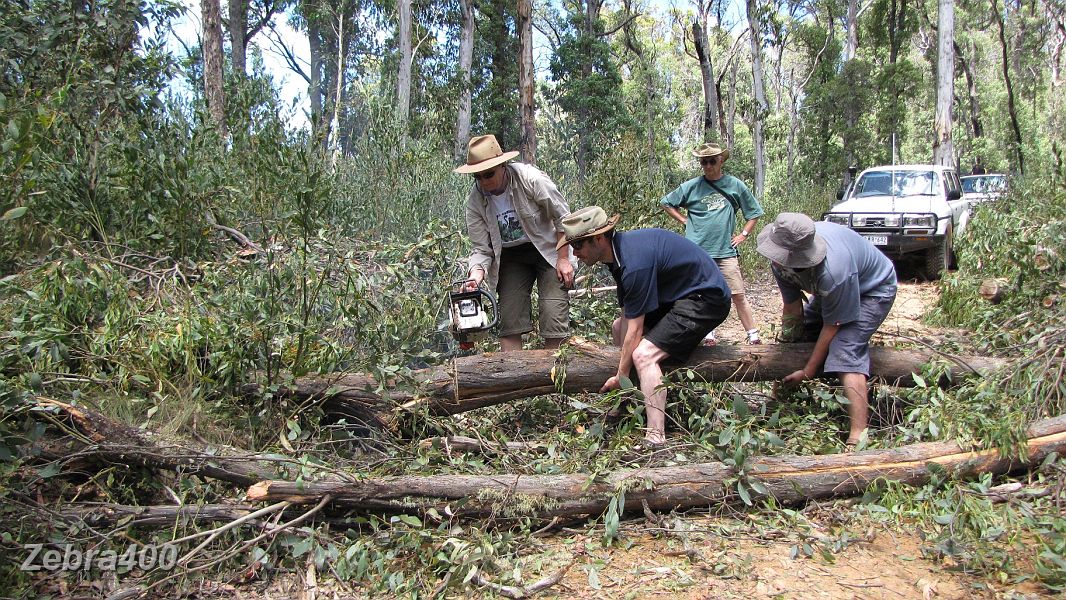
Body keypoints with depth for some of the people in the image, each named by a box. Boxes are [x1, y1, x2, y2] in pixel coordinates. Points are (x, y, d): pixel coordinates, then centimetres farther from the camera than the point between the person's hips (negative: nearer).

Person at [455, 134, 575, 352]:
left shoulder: (530, 178, -23)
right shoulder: (474, 201, -12)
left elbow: (563, 216, -13)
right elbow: (482, 249, -9)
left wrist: (563, 259, -13)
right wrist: (475, 277, -28)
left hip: (549, 250, -3)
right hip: (511, 257, 4)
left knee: (554, 318, -10)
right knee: (509, 322, -3)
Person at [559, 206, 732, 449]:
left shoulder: (635, 263, -29)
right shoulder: (619, 249, 1)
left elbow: (635, 331, -24)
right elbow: (628, 315, 3)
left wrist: (620, 378, -13)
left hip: (707, 298, -11)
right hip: (678, 294, 11)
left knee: (644, 354, -24)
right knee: (619, 327, 16)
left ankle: (656, 439, -28)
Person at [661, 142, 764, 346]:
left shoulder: (735, 185, 4)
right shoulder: (691, 186, 2)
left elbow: (753, 213, 14)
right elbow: (666, 203, 14)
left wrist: (744, 235, 4)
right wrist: (685, 220, 5)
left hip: (726, 251, -1)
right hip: (697, 251, 1)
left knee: (738, 295, -4)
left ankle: (753, 336, 2)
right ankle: (708, 334, 20)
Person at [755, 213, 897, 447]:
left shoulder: (833, 271, -44)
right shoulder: (782, 261, -23)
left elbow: (832, 325, -29)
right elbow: (792, 310, -11)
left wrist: (807, 373, -20)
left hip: (873, 289, -8)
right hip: (831, 289, 8)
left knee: (845, 352, -25)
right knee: (796, 336, 3)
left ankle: (858, 437, -29)